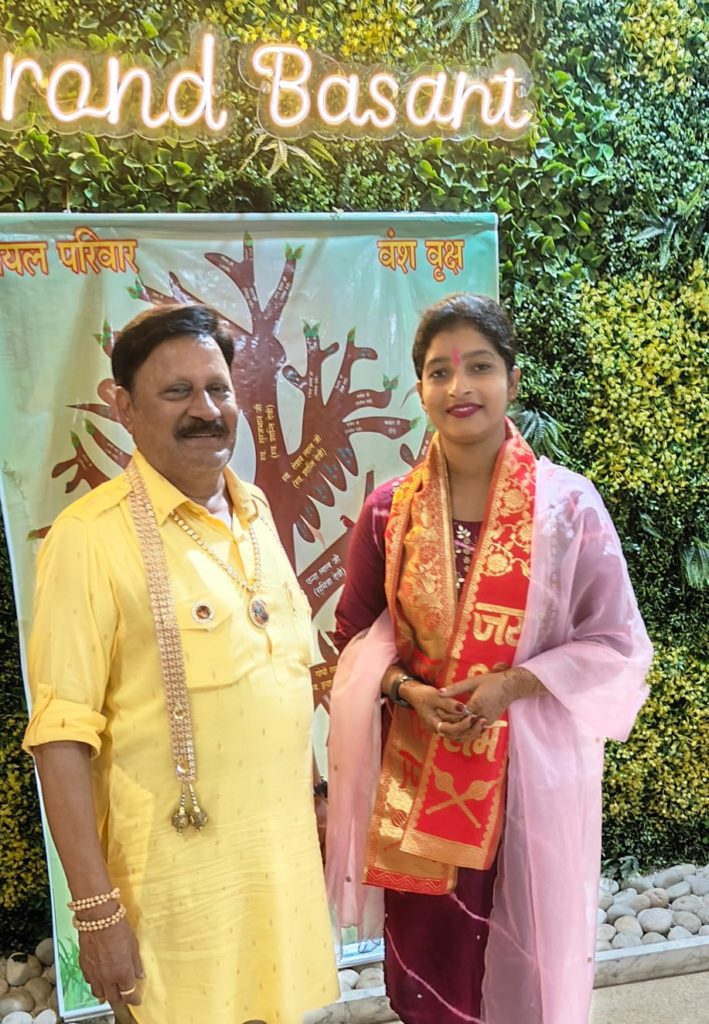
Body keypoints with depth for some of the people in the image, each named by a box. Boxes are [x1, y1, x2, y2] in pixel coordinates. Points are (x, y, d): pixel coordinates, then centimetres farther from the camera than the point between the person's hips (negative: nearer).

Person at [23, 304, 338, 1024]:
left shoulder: (254, 513, 5)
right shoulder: (91, 535, -16)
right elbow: (61, 735, -17)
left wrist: (312, 797, 15)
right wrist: (96, 909, -17)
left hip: (285, 854, 6)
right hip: (177, 877, -6)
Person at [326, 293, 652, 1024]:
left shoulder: (568, 504, -8)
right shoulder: (389, 509, -1)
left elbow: (617, 644, -5)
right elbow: (356, 630, 7)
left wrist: (510, 685, -17)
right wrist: (404, 688, -11)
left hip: (531, 765, -1)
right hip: (415, 765, 2)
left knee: (525, 951, 11)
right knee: (423, 950, 14)